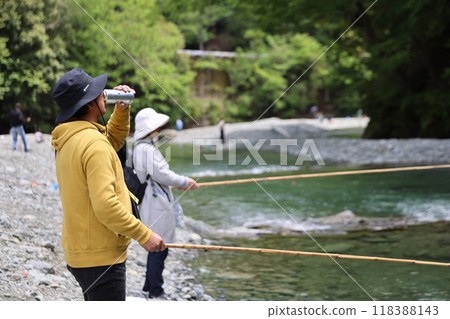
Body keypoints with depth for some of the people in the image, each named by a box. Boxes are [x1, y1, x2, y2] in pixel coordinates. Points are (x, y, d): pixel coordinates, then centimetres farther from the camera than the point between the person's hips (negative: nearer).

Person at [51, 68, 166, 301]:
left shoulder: (67, 141, 10)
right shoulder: (93, 144, -20)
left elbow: (114, 140, 29)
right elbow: (105, 205, -26)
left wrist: (122, 111, 12)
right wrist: (143, 235, -19)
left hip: (79, 253, 10)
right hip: (100, 256, -10)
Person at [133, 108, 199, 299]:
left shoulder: (141, 147, 14)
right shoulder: (147, 149, -19)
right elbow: (161, 174, -20)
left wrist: (177, 183, 19)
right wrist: (185, 181, -9)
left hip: (152, 203, 11)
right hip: (157, 204, -11)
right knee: (159, 247, -4)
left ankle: (149, 285, 29)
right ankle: (155, 291, 3)